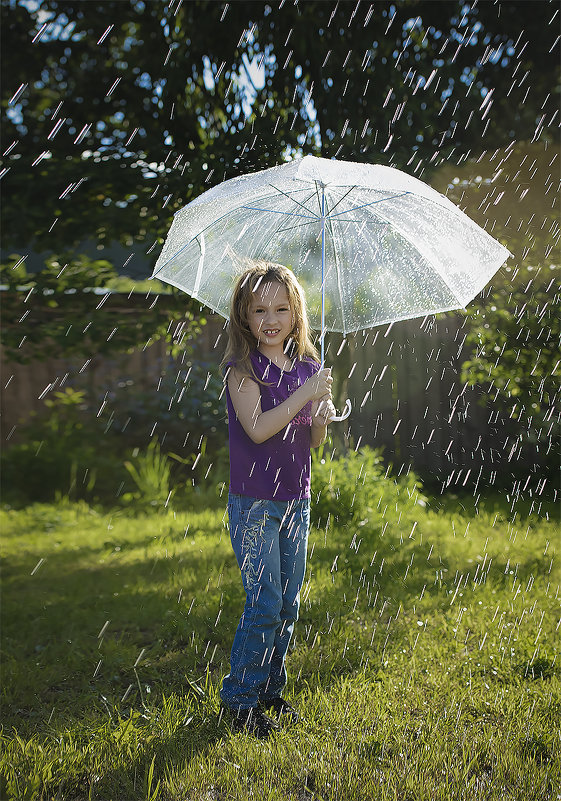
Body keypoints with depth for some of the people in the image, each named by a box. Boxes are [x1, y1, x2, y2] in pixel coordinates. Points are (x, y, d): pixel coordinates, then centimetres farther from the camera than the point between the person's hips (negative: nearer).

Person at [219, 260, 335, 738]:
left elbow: (313, 443, 9)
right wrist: (307, 393, -23)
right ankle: (240, 699, 12)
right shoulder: (242, 367, -8)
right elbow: (257, 428, -22)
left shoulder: (308, 367, 8)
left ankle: (271, 689, 28)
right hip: (253, 502, -5)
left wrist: (323, 419, -12)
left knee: (289, 603, 11)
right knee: (264, 604, -5)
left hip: (296, 500, 6)